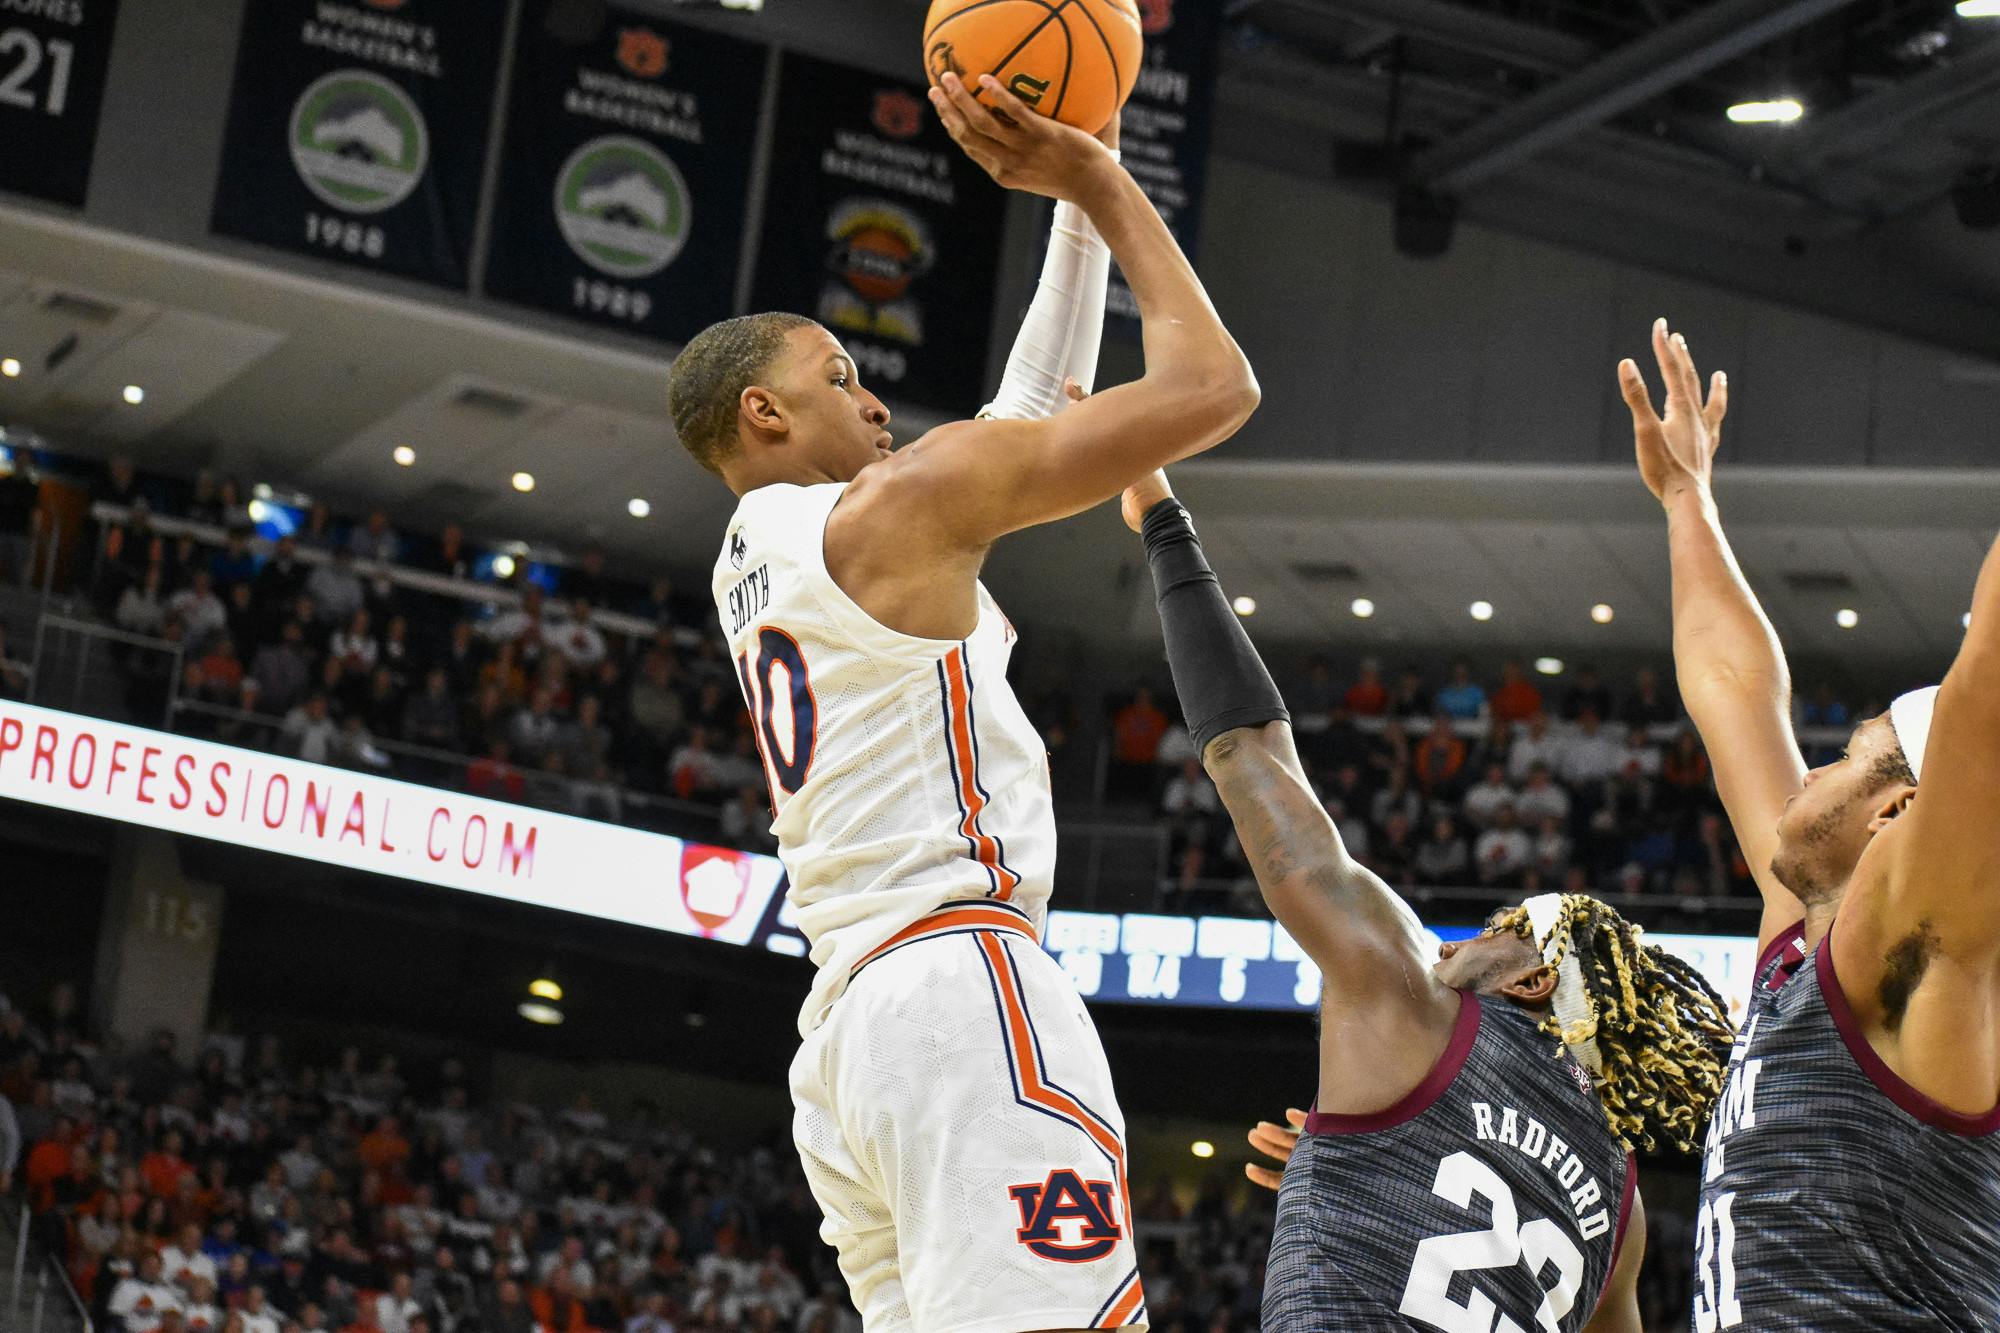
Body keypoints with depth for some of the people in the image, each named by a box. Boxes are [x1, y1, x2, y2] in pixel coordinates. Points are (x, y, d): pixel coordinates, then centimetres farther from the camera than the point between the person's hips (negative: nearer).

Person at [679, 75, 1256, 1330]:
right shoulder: (896, 502, -1)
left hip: (846, 1026, 10)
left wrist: (1077, 198, 29)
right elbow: (1210, 387, -1)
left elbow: (1038, 406, 33)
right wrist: (1102, 180, 9)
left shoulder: (750, 567, 25)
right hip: (965, 988, -10)